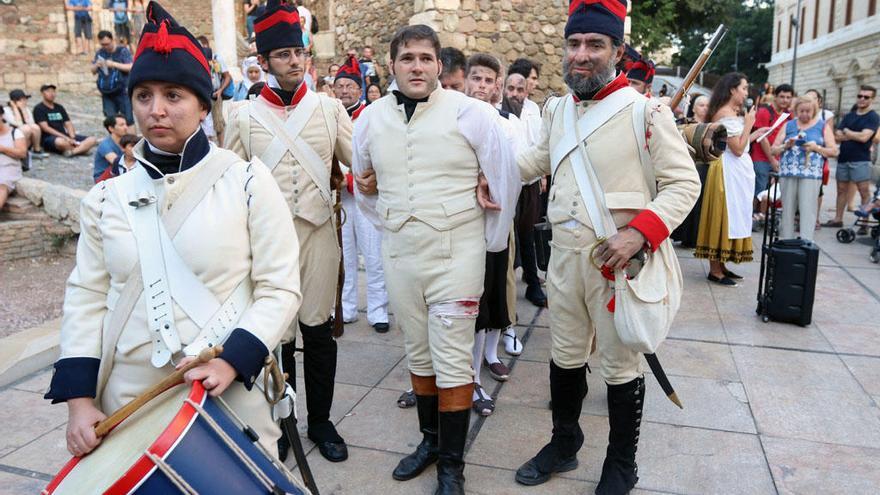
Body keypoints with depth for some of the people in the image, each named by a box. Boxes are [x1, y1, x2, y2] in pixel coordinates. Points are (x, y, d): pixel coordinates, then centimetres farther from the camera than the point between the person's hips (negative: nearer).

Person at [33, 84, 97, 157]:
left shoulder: (59, 107, 21)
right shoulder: (39, 109, 2)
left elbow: (68, 124, 13)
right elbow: (45, 128, -11)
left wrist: (72, 137, -9)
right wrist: (65, 137, -20)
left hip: (65, 136, 6)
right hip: (49, 138, -6)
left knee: (92, 140, -15)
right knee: (61, 142, -43)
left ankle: (71, 151, -36)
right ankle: (81, 149, -16)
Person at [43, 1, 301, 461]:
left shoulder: (248, 181, -6)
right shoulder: (106, 197, 4)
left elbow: (280, 289, -7)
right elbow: (86, 298, 5)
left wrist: (232, 361, -19)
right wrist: (79, 397, -3)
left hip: (228, 396, -2)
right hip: (125, 399, 3)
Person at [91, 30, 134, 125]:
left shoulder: (122, 51, -2)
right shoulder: (100, 53, 12)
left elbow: (130, 67, -13)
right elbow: (93, 71, 17)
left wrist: (114, 64, -19)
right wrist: (96, 65, -4)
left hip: (122, 92, -4)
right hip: (106, 93, 5)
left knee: (128, 119, -5)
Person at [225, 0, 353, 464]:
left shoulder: (330, 108, 4)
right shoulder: (243, 116, 2)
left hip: (319, 234, 1)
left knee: (319, 333, 10)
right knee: (276, 336, 8)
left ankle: (320, 421, 27)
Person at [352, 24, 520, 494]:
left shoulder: (472, 113, -9)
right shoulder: (370, 119, 3)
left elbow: (506, 178, -2)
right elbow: (363, 184, 19)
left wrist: (492, 239, 2)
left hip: (456, 254, -4)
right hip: (398, 254, 4)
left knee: (453, 362, 0)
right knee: (418, 354, 15)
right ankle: (430, 439, 34)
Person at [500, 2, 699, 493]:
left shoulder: (646, 111, -11)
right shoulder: (556, 109, 6)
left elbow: (684, 183, -10)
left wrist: (639, 232, -23)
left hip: (618, 259, -5)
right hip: (564, 254, 5)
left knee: (621, 367, 9)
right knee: (565, 357, 18)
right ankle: (564, 444, 39)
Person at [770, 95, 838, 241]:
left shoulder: (823, 126, 10)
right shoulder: (788, 125, 13)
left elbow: (833, 151, 7)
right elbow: (773, 149, 10)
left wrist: (817, 148, -9)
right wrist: (786, 146, -8)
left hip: (811, 175, -2)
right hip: (788, 174, 2)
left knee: (808, 210, -8)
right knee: (787, 210, 5)